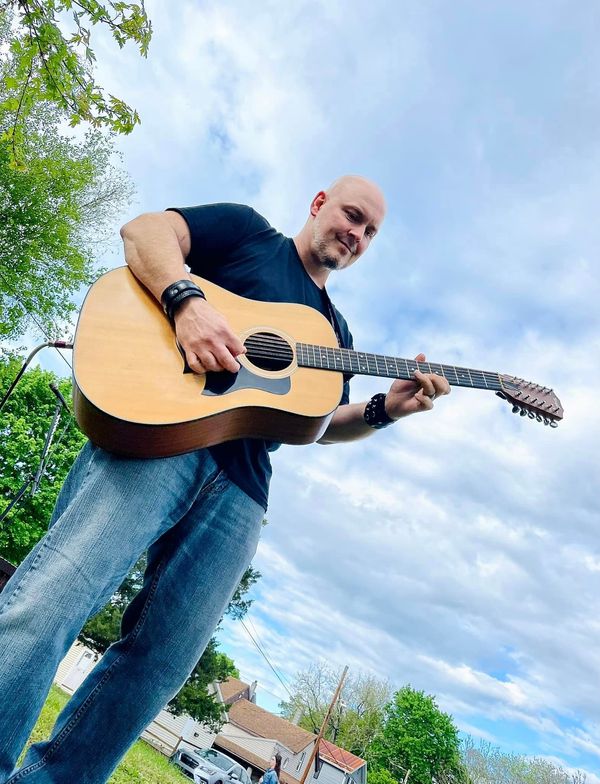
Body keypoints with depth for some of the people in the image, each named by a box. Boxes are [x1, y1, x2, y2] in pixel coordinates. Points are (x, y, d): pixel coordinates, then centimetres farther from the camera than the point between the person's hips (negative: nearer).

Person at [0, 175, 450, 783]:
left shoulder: (335, 332, 30)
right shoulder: (246, 229, 16)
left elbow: (319, 424, 25)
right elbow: (144, 230, 3)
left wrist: (386, 408, 8)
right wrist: (188, 303, -16)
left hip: (241, 483, 5)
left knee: (160, 660, 1)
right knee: (55, 594, -18)